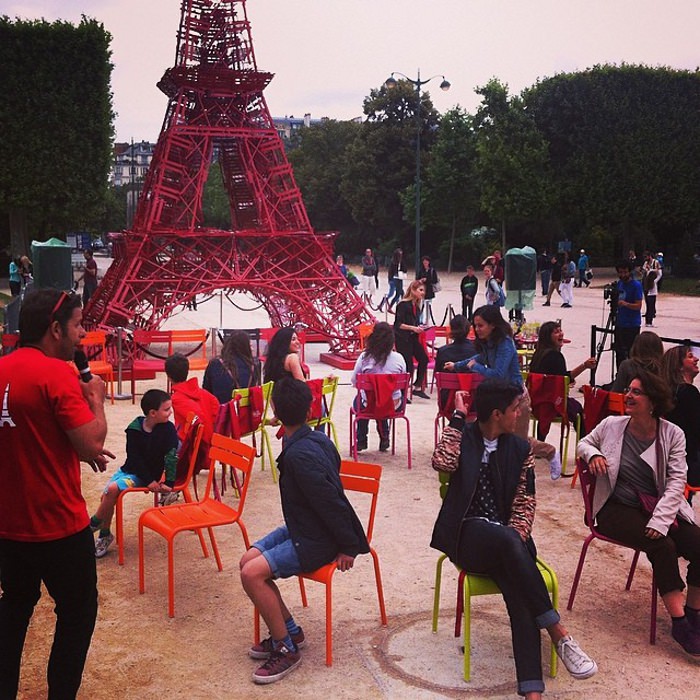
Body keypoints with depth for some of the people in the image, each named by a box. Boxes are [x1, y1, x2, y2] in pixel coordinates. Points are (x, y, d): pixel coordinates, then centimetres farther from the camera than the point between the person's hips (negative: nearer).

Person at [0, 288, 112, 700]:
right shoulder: (57, 374, -20)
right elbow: (93, 444, -23)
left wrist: (78, 452, 12)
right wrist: (96, 397, -8)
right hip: (57, 525, -7)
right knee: (78, 612, 11)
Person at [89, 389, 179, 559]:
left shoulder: (168, 429, -13)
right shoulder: (134, 428, -9)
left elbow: (171, 457, -15)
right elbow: (134, 458, -10)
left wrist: (169, 483, -20)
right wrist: (149, 481, -17)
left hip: (148, 475, -3)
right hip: (129, 469, 3)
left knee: (113, 489, -22)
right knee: (106, 496, -10)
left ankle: (94, 523, 1)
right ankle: (105, 534, 11)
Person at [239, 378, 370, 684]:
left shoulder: (299, 455, -28)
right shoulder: (316, 439, 1)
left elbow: (330, 501, -26)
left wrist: (347, 546, -16)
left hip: (315, 542, -10)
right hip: (302, 528, 10)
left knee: (252, 574, -18)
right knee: (248, 560, 6)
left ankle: (287, 649, -4)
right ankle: (290, 631, 17)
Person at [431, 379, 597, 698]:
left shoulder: (520, 448, 11)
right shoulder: (463, 438, 4)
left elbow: (525, 503, 6)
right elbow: (443, 462, -19)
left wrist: (514, 538, -12)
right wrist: (458, 417, -13)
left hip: (505, 539, 3)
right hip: (467, 536, -2)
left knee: (518, 591, -29)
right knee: (505, 541, -36)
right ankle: (557, 632, -28)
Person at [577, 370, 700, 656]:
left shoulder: (672, 434, -2)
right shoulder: (612, 426, -1)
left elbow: (677, 481, -7)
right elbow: (584, 443, 17)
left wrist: (659, 521, -20)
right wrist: (593, 454, -9)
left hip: (662, 508, 2)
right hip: (618, 509, -2)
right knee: (663, 547, -28)